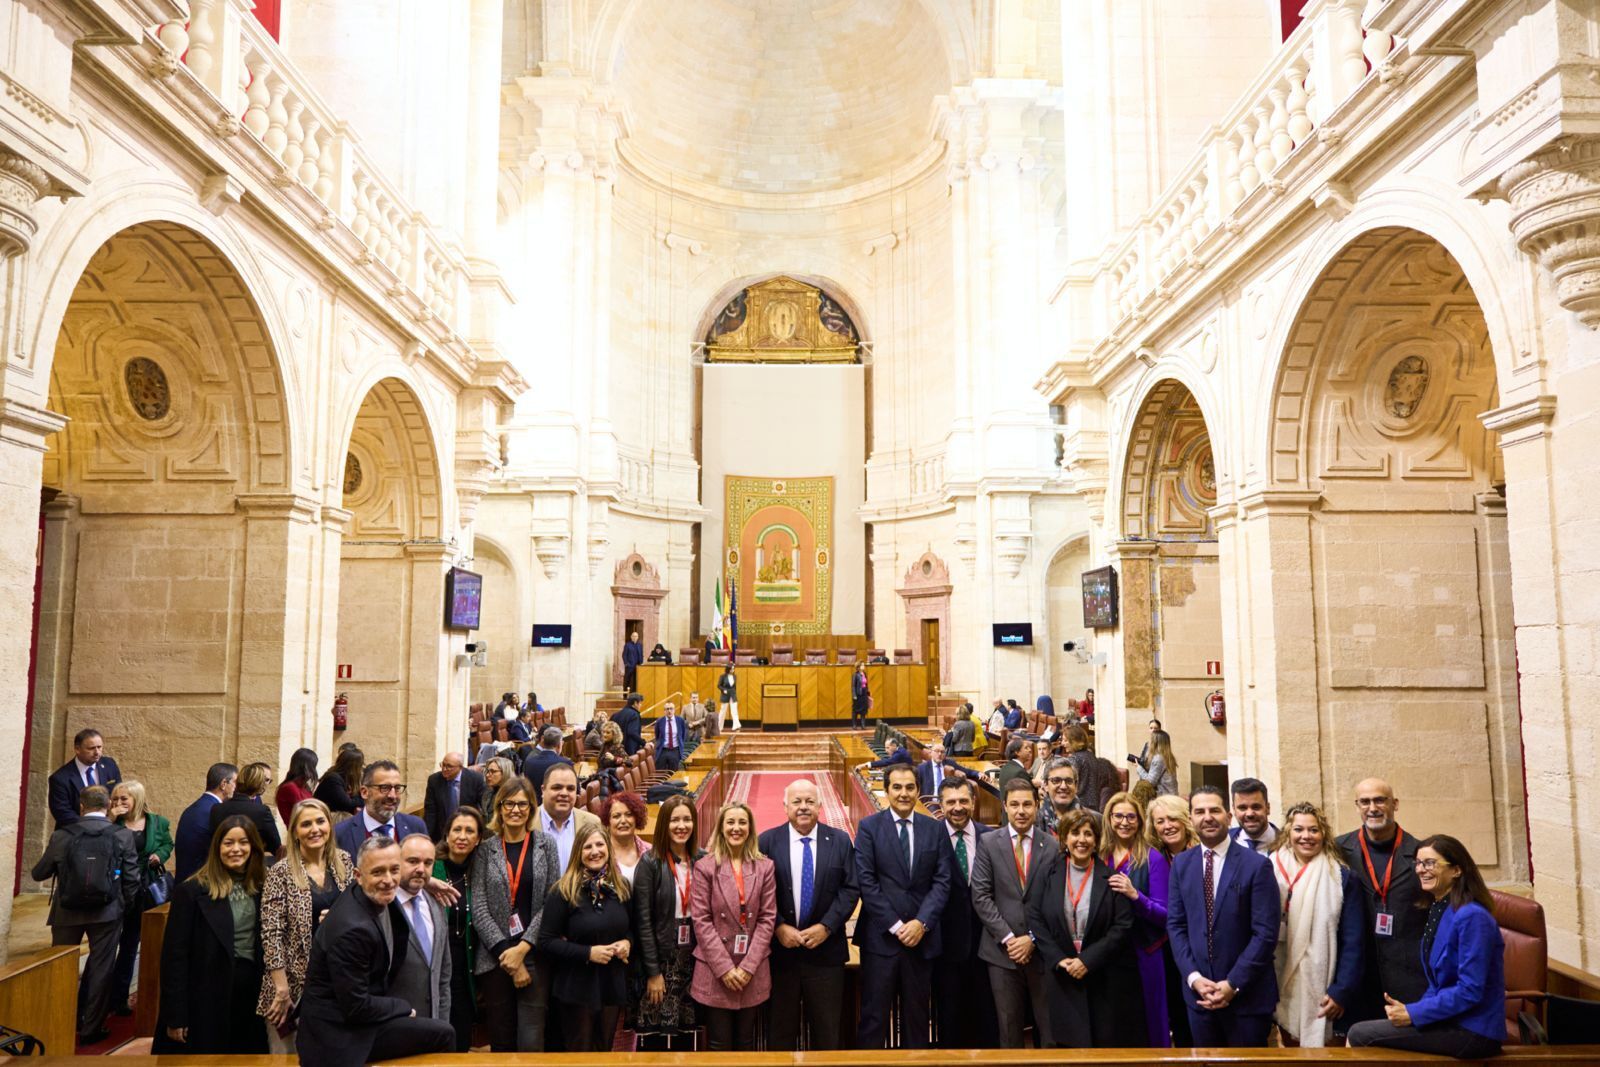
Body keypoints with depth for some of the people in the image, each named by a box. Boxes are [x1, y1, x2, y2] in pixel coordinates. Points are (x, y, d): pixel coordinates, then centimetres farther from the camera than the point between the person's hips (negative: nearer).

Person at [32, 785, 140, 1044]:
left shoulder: (62, 836, -6)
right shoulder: (123, 836, -8)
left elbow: (38, 874, 7)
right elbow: (132, 880, -7)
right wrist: (123, 907, 9)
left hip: (67, 912, 1)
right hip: (107, 913, -1)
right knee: (100, 968, 9)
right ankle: (91, 1029, 15)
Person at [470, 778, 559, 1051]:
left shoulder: (545, 844, 4)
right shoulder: (485, 849, 4)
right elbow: (478, 908, -2)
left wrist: (523, 948, -11)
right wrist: (508, 958, -9)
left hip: (534, 955, -1)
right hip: (494, 957, 1)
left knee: (531, 1043, -7)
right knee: (501, 1042, 9)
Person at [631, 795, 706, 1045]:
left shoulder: (703, 860, 3)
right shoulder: (650, 863, -8)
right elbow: (643, 920, -9)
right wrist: (653, 972, -10)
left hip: (693, 958, 3)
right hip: (660, 958, -3)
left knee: (687, 1035, 7)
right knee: (655, 1038, 0)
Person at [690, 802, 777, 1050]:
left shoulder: (764, 867, 4)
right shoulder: (705, 867, -2)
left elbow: (767, 918, 1)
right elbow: (701, 920, -6)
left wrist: (748, 966, -8)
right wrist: (724, 967, -12)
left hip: (753, 973, 2)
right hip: (715, 972, -2)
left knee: (746, 1044, 11)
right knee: (719, 1046, 5)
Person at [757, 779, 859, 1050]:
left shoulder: (840, 841, 1)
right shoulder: (766, 842, -2)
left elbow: (850, 889, -2)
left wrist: (826, 927, -11)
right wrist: (779, 927, -13)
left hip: (826, 949, 1)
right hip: (780, 949, -1)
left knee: (827, 1032, 10)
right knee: (780, 1030, 11)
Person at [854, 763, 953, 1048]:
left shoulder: (935, 829, 7)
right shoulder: (869, 827, -1)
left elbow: (942, 882, 2)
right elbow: (866, 882, -7)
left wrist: (922, 923, -10)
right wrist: (895, 925, -12)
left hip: (921, 936, 3)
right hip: (880, 936, -2)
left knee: (916, 1014, 12)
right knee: (874, 1015, 2)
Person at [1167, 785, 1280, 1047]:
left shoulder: (1257, 865, -8)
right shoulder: (1182, 864, 5)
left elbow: (1266, 933, -11)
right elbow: (1175, 925, 5)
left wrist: (1233, 984, -14)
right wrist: (1193, 977, -8)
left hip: (1248, 994, -3)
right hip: (1198, 991, 3)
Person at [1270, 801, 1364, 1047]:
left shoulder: (1341, 877, -4)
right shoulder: (1271, 871, 0)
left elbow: (1352, 942, -6)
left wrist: (1341, 991, -12)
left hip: (1323, 987, -2)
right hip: (1282, 986, 2)